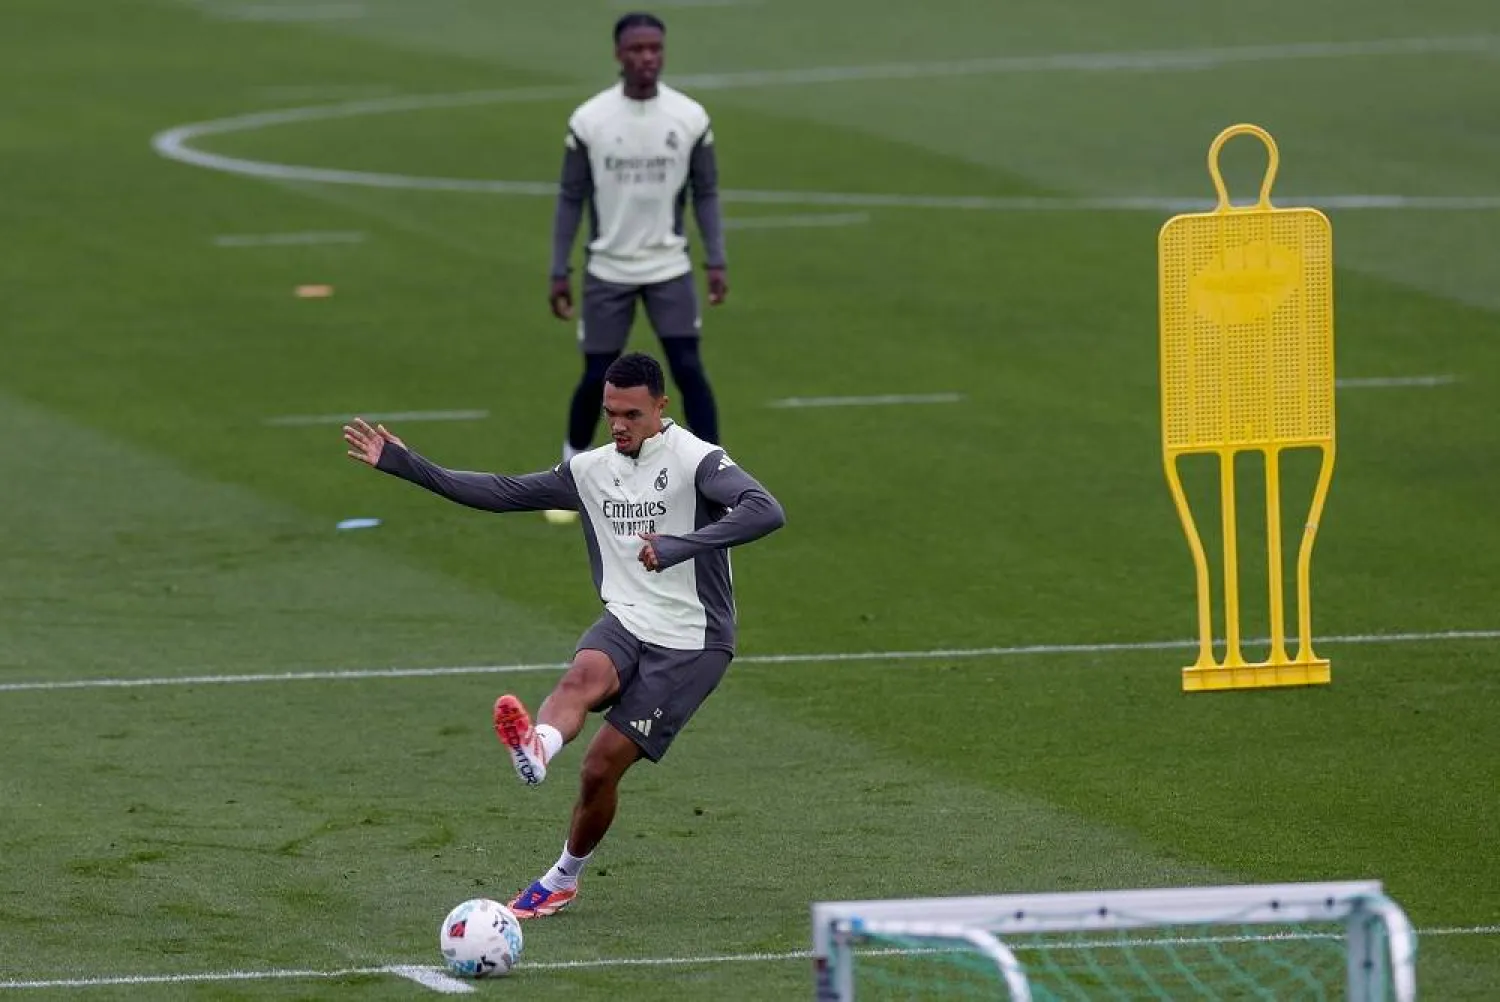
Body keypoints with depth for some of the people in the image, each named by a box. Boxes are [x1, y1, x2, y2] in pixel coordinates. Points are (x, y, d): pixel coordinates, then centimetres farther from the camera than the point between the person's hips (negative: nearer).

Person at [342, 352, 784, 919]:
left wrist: (680, 545, -35)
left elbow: (766, 512, -25)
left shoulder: (694, 461, -10)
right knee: (585, 676, -32)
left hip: (691, 643, -5)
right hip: (625, 622, 5)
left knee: (602, 765, -10)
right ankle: (537, 749, -62)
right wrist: (404, 466, 10)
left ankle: (563, 879, 11)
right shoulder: (591, 470, 10)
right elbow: (502, 493, 15)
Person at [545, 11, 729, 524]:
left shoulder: (690, 117, -5)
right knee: (597, 376, 3)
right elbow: (571, 199, -1)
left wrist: (716, 261, -6)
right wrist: (559, 272, -3)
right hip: (608, 270, 0)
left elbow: (705, 194, 3)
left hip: (670, 268, 0)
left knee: (688, 369, -11)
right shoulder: (589, 120, -7)